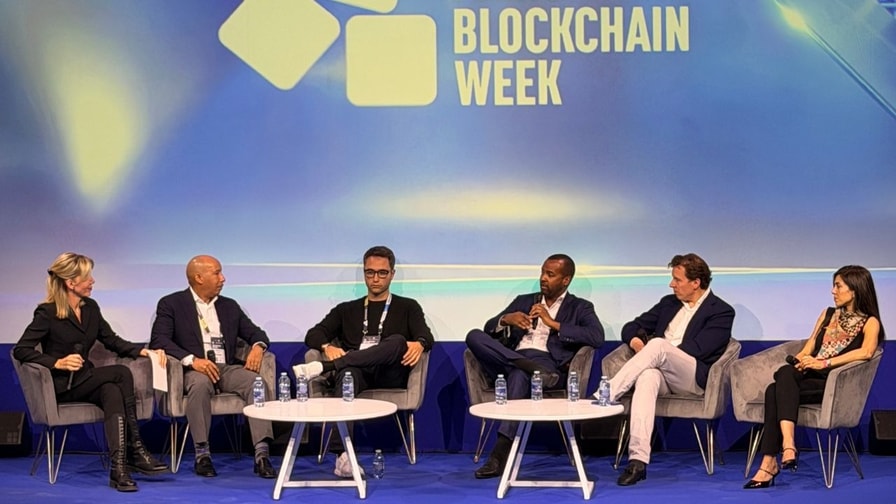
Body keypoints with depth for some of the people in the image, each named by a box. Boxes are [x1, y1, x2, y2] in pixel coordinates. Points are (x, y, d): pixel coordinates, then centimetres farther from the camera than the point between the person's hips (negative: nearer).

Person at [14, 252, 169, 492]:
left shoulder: (91, 308, 9)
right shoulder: (47, 313, -10)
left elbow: (112, 341, 12)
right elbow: (21, 350, -14)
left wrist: (145, 351, -4)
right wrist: (58, 362, -26)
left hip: (87, 381, 6)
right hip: (61, 386, -6)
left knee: (112, 392, -30)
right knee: (121, 373, -26)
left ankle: (119, 467, -39)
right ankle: (135, 450, -25)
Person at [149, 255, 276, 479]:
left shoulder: (229, 306, 20)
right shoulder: (171, 304, 6)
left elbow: (255, 333, 19)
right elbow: (158, 340, -7)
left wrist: (258, 347, -8)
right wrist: (191, 360, -23)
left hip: (228, 368, 4)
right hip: (194, 370, -4)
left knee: (257, 381, -28)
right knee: (200, 383, -39)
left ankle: (262, 453, -34)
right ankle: (202, 454, -32)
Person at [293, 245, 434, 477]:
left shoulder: (407, 307, 21)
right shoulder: (347, 310, 26)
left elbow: (426, 336, 2)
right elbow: (313, 335, 14)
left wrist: (419, 344, -24)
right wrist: (328, 346, -10)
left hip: (389, 378, 0)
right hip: (355, 372, 1)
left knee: (397, 342, -34)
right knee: (348, 373, -38)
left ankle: (322, 368, -41)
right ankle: (343, 454, -54)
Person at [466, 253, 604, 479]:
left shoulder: (580, 308, 15)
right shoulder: (524, 301, 27)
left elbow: (597, 337, -5)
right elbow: (490, 328, 20)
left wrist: (553, 323, -7)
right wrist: (506, 319, -4)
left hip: (548, 362, -4)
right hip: (511, 359, 4)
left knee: (519, 374, -40)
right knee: (474, 336, -23)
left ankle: (500, 454, -40)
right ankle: (530, 368, -32)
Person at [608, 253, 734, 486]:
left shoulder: (721, 311, 4)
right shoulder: (669, 303, 24)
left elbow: (695, 350, -9)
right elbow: (631, 327, 22)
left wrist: (650, 349, -6)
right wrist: (636, 342, -3)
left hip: (692, 377, -4)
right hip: (661, 372, 4)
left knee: (658, 344, -35)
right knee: (648, 376, -37)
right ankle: (638, 460, -49)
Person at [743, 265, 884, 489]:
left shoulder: (869, 322, 6)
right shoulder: (828, 314, 26)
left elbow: (866, 351, -15)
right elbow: (809, 346, 20)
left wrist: (824, 363, -23)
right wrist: (801, 361, -5)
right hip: (809, 377, 5)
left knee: (775, 391, -32)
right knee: (785, 373, -32)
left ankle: (769, 464, -38)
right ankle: (787, 444, -41)